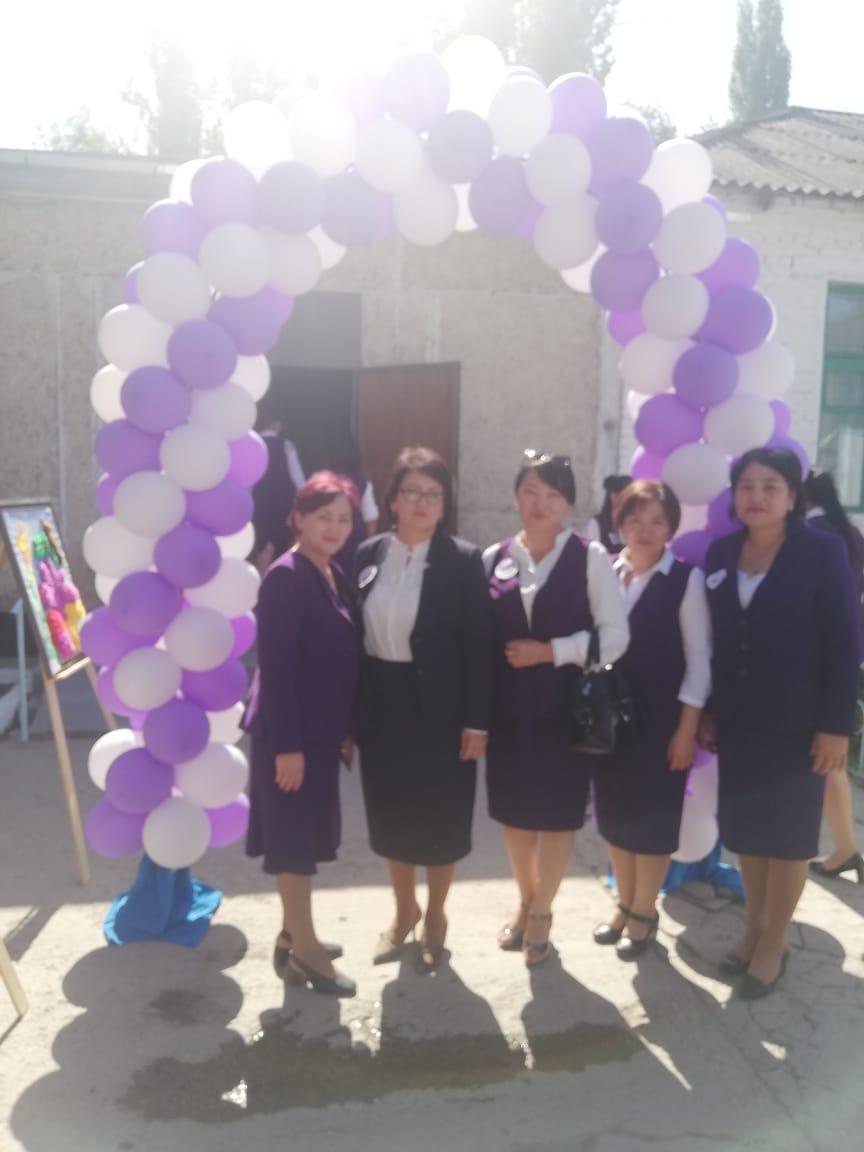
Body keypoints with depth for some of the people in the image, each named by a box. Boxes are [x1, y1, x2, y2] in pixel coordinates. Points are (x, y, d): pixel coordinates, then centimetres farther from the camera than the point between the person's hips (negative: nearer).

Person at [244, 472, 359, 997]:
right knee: (294, 837, 4)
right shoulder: (285, 576, -17)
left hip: (321, 728, 9)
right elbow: (275, 665, -20)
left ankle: (295, 935, 33)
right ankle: (304, 949, 17)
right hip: (291, 730, -9)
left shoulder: (336, 576, 9)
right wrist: (286, 744, -21)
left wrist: (347, 729, 13)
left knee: (309, 834, 18)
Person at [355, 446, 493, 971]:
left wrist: (477, 721, -12)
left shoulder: (463, 561, -9)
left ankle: (436, 916, 34)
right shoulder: (368, 555, 1)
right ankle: (404, 911, 38)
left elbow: (480, 645, -10)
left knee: (441, 818, 11)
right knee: (391, 815, 16)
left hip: (439, 709, -3)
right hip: (382, 706, 4)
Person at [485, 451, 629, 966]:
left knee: (558, 811, 7)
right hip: (509, 705, 3)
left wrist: (550, 651, -15)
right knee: (513, 808, 13)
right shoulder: (495, 558, 4)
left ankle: (541, 913, 29)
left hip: (566, 704, -3)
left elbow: (615, 636, -9)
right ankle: (526, 902, 38)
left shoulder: (590, 557, -5)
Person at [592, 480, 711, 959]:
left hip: (660, 718, -4)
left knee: (653, 815, 7)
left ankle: (644, 912, 26)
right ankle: (624, 904, 32)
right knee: (614, 812, 13)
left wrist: (687, 728, -11)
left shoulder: (686, 579, -9)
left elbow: (698, 660, -8)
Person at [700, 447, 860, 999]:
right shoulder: (721, 552, 3)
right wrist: (709, 710, 5)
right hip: (738, 722, 4)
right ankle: (755, 928, 32)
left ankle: (774, 942, 24)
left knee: (788, 834, 9)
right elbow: (714, 638, 7)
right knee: (745, 830, 14)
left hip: (796, 723, -4)